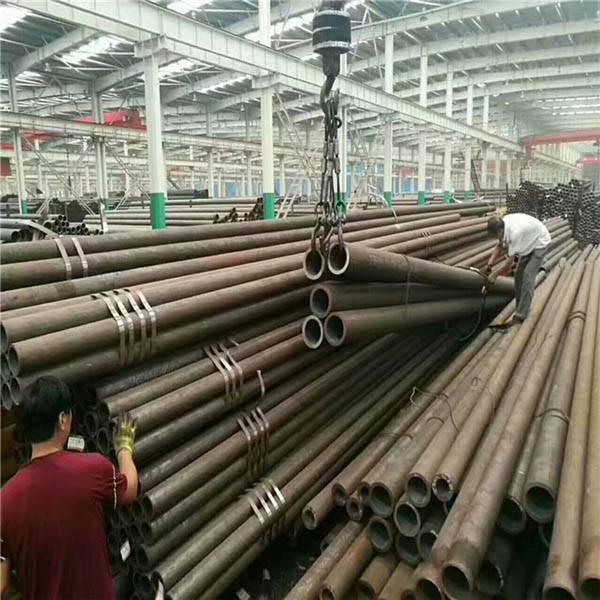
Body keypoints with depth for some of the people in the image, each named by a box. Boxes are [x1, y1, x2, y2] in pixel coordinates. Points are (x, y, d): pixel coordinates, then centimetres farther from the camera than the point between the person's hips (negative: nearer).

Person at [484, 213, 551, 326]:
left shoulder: (515, 232, -41)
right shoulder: (502, 224, -18)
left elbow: (510, 262, -32)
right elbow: (500, 246, -2)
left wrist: (495, 275, -22)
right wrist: (489, 264, -11)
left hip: (539, 242, -8)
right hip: (529, 242, 8)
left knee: (528, 276, -17)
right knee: (518, 275, 6)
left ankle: (521, 316, -17)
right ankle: (521, 310, 15)